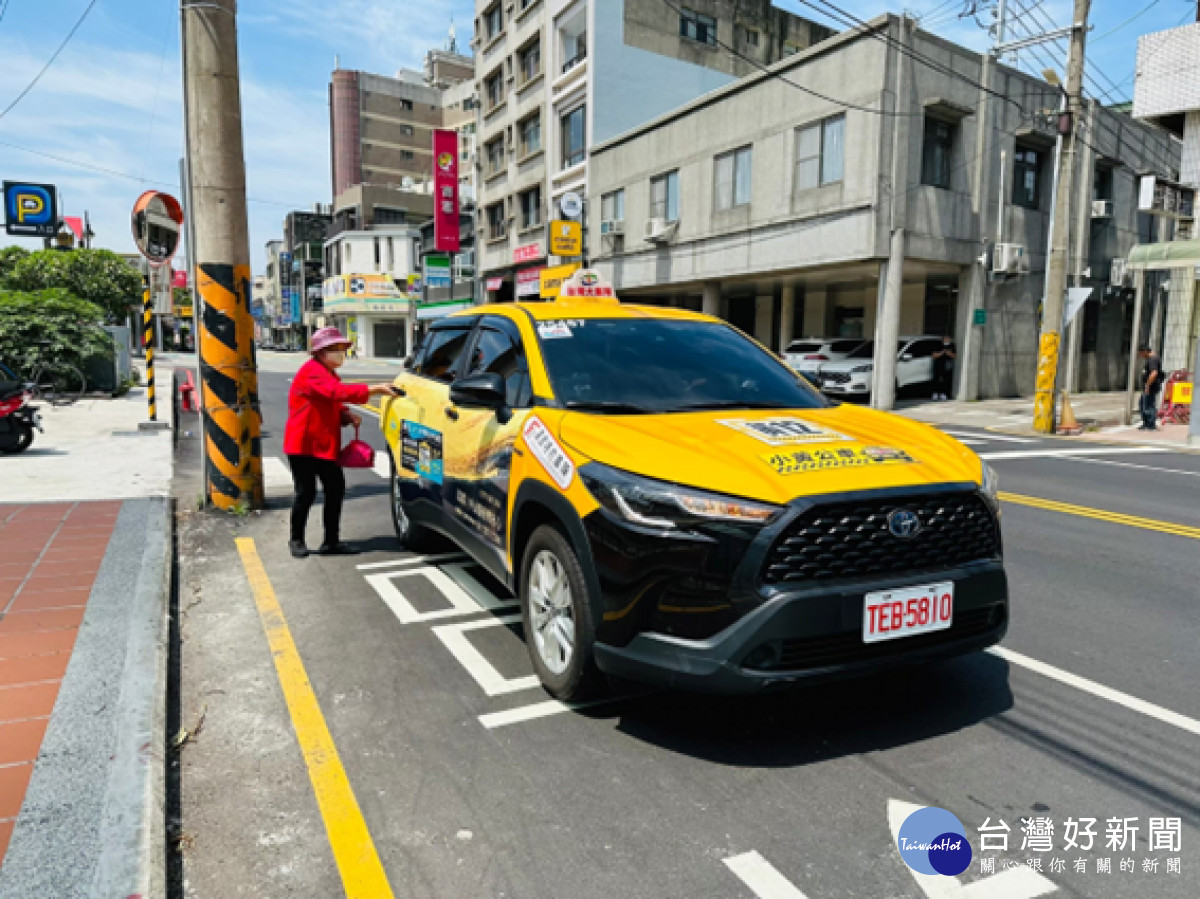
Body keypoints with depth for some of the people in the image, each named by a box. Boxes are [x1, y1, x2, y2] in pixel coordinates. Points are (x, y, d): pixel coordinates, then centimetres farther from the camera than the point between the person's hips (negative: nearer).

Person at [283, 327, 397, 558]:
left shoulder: (328, 374, 17)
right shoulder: (312, 372, -16)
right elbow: (339, 392, -32)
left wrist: (347, 415, 0)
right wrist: (374, 389, -36)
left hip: (325, 445, 9)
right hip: (304, 445, -9)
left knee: (336, 489, 6)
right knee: (306, 493, -2)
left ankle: (331, 541, 14)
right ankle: (297, 540, 17)